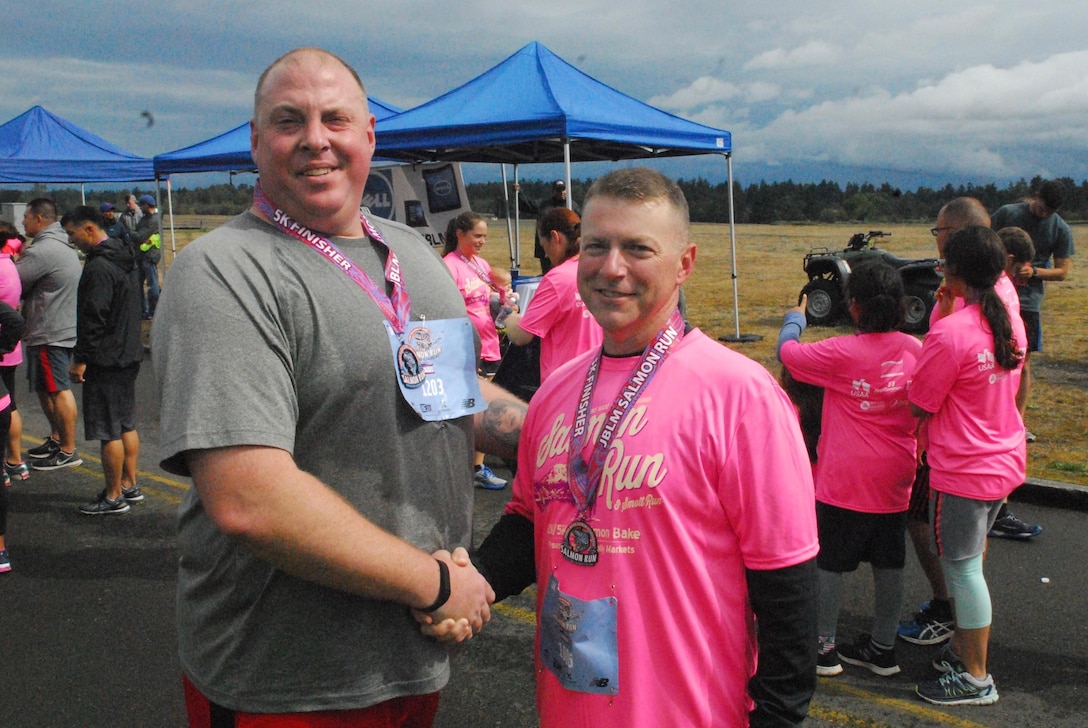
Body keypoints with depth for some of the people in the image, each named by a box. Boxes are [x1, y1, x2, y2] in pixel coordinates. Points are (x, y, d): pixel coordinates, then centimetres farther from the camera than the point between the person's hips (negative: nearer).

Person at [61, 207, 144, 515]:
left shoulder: (99, 267, -19)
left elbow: (94, 318, -23)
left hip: (106, 360, -10)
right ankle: (130, 485, 26)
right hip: (129, 355, 10)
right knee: (127, 424, 17)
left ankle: (114, 496, 6)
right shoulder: (125, 258, 13)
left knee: (109, 431, -2)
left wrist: (81, 359, -16)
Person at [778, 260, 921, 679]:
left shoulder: (841, 353, -18)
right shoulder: (914, 349, -3)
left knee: (829, 562, 9)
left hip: (844, 480, -5)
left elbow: (786, 350, -7)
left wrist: (797, 314, 12)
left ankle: (824, 647, 18)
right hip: (895, 480, 5)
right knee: (889, 564, 13)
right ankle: (883, 648, 25)